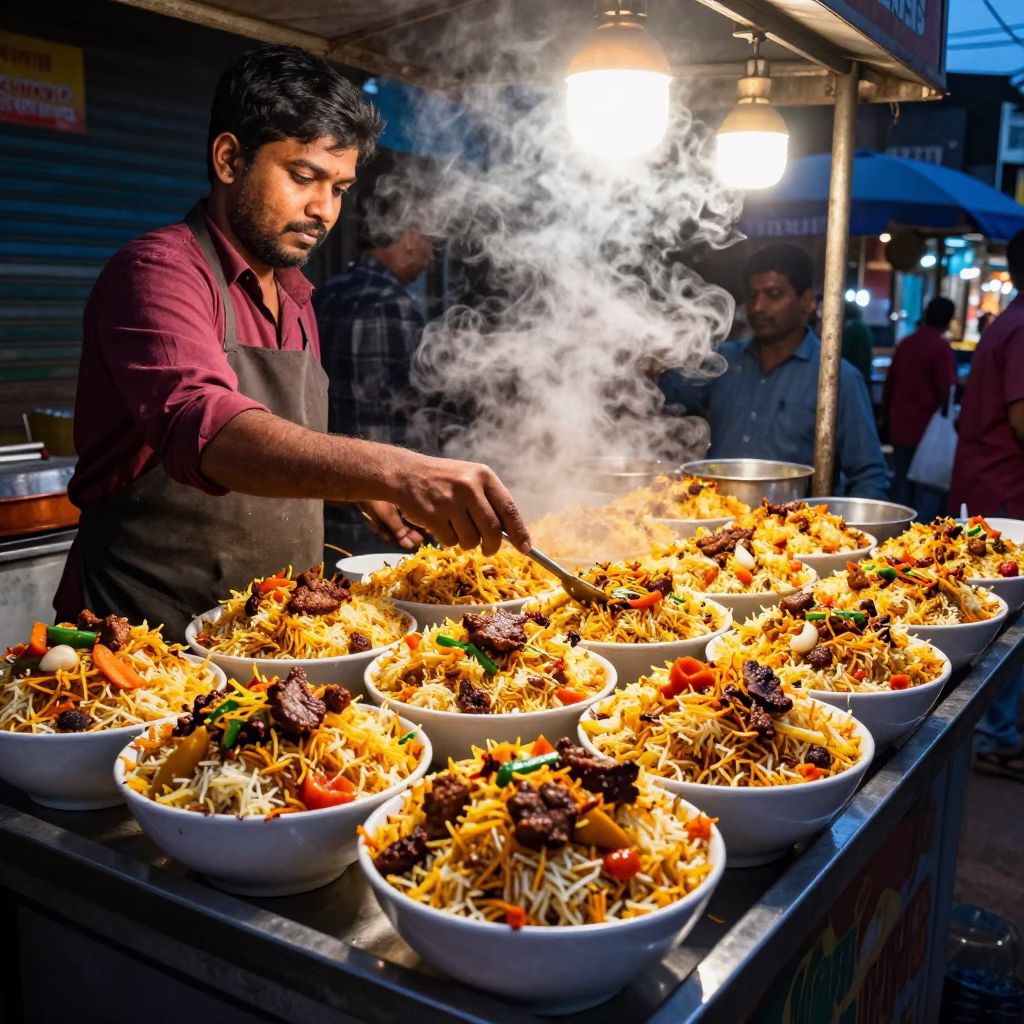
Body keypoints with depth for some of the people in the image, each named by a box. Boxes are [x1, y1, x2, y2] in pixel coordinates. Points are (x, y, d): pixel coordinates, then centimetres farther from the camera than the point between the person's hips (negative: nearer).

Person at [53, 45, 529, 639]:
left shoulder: (294, 297, 14)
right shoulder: (157, 274, -13)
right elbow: (201, 428, -33)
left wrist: (364, 491, 7)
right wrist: (394, 470, -45)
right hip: (147, 634, -6)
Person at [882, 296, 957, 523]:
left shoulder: (905, 343, 8)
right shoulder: (941, 347, -11)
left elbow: (889, 385, 16)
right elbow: (945, 390, -14)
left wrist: (888, 415, 27)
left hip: (901, 427, 6)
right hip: (927, 429, -6)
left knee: (902, 486, 14)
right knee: (929, 493, 0)